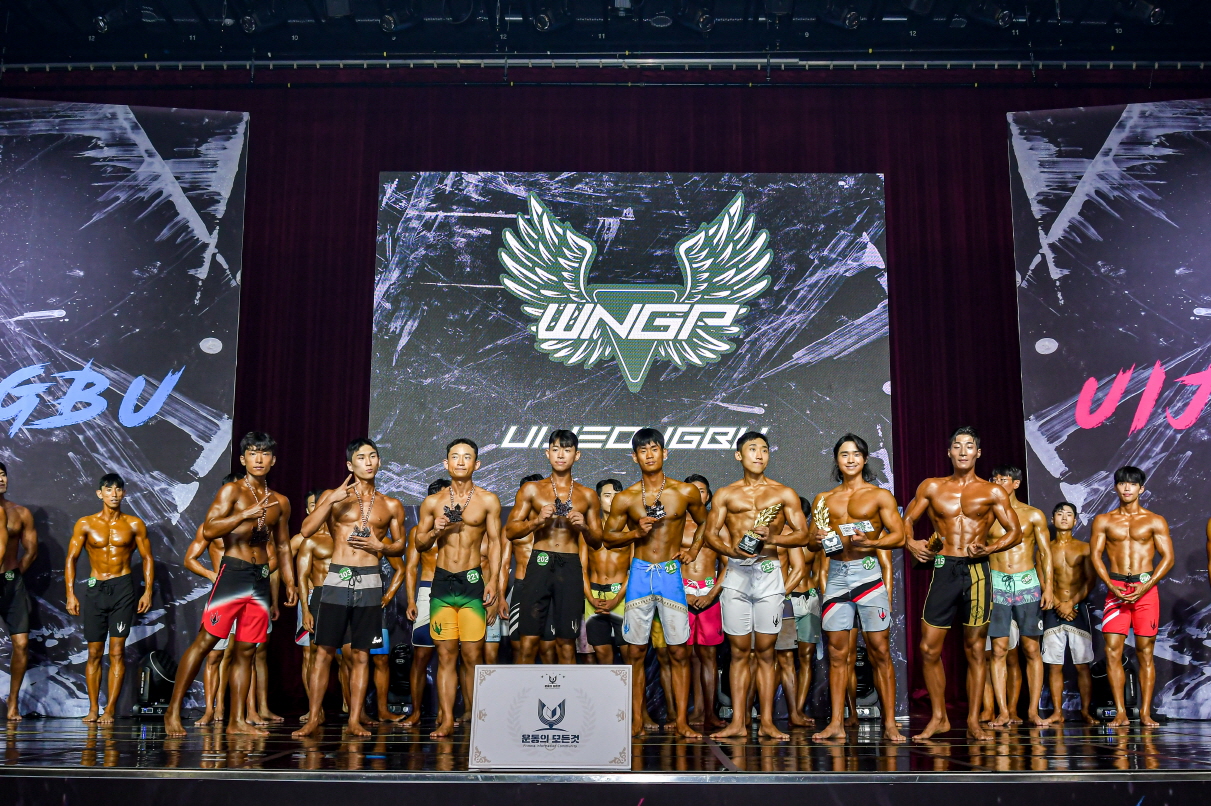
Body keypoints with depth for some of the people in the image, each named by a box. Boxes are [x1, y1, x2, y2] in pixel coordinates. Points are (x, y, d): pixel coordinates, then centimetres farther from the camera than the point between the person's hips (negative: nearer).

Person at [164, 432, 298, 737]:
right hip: (233, 571, -5)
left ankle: (237, 721, 10)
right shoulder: (232, 491, -1)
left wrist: (290, 582, 13)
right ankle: (173, 711, 0)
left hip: (262, 577, 5)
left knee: (246, 650, 6)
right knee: (205, 641, -8)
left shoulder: (280, 502, 15)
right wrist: (245, 514, -24)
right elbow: (208, 530, -14)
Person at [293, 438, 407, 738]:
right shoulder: (333, 496, 6)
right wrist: (331, 500, -17)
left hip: (369, 582, 1)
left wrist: (379, 546, -3)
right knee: (324, 650, -1)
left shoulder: (391, 505, 12)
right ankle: (313, 717, 6)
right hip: (337, 578, -1)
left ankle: (355, 719, 10)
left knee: (361, 654, 4)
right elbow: (306, 530, -7)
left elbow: (400, 545, 17)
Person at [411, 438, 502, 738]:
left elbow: (495, 543, 4)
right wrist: (434, 532, -6)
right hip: (442, 582, 2)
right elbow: (419, 544, 16)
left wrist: (492, 581, -6)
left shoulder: (488, 500, 4)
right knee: (446, 654, 0)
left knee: (472, 655, -4)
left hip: (472, 581, -2)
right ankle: (446, 720, 4)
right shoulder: (432, 502, 9)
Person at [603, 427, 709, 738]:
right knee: (635, 650, 2)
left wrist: (694, 549, 5)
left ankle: (681, 720, 6)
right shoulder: (625, 498, 1)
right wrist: (636, 532, -9)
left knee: (679, 650, -1)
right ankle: (637, 720, 10)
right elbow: (609, 537, 8)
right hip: (640, 573, 1)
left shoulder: (686, 492, 1)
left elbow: (705, 521, 19)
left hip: (671, 573, 0)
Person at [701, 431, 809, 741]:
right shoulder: (725, 494, 11)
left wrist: (774, 538, -15)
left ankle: (767, 722, 5)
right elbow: (710, 533, 5)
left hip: (768, 573, -1)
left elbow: (803, 534, 4)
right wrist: (730, 549, -15)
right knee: (739, 651, 2)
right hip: (736, 574, 1)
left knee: (765, 651, 1)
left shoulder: (784, 493, 9)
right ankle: (738, 722, 5)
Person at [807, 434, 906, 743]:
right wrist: (817, 540, -6)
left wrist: (870, 542, -17)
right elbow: (811, 543, 17)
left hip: (867, 572, -3)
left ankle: (890, 724, 0)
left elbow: (899, 536, 0)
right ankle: (836, 723, 5)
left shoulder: (879, 495, 6)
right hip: (836, 575, 3)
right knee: (837, 651, 2)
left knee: (879, 650, -4)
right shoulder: (823, 500, 16)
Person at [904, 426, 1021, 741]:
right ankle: (938, 718, 12)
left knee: (975, 650, 3)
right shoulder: (931, 487, 11)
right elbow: (907, 519, 15)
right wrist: (911, 542, -5)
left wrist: (988, 548, -13)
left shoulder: (992, 492, 7)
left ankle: (974, 720, 12)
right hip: (943, 569, 1)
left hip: (976, 571, -1)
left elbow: (1015, 532, 4)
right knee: (928, 648, -2)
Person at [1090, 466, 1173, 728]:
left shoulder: (1155, 521, 7)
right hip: (1115, 588, 1)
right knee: (1112, 650, -7)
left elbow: (1167, 557, 2)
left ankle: (1145, 712, 4)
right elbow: (1095, 555, 5)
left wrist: (1145, 587, -10)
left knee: (1145, 652, 0)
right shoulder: (1103, 521, 10)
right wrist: (1112, 587, -9)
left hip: (1146, 588, -1)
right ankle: (1120, 713, -4)